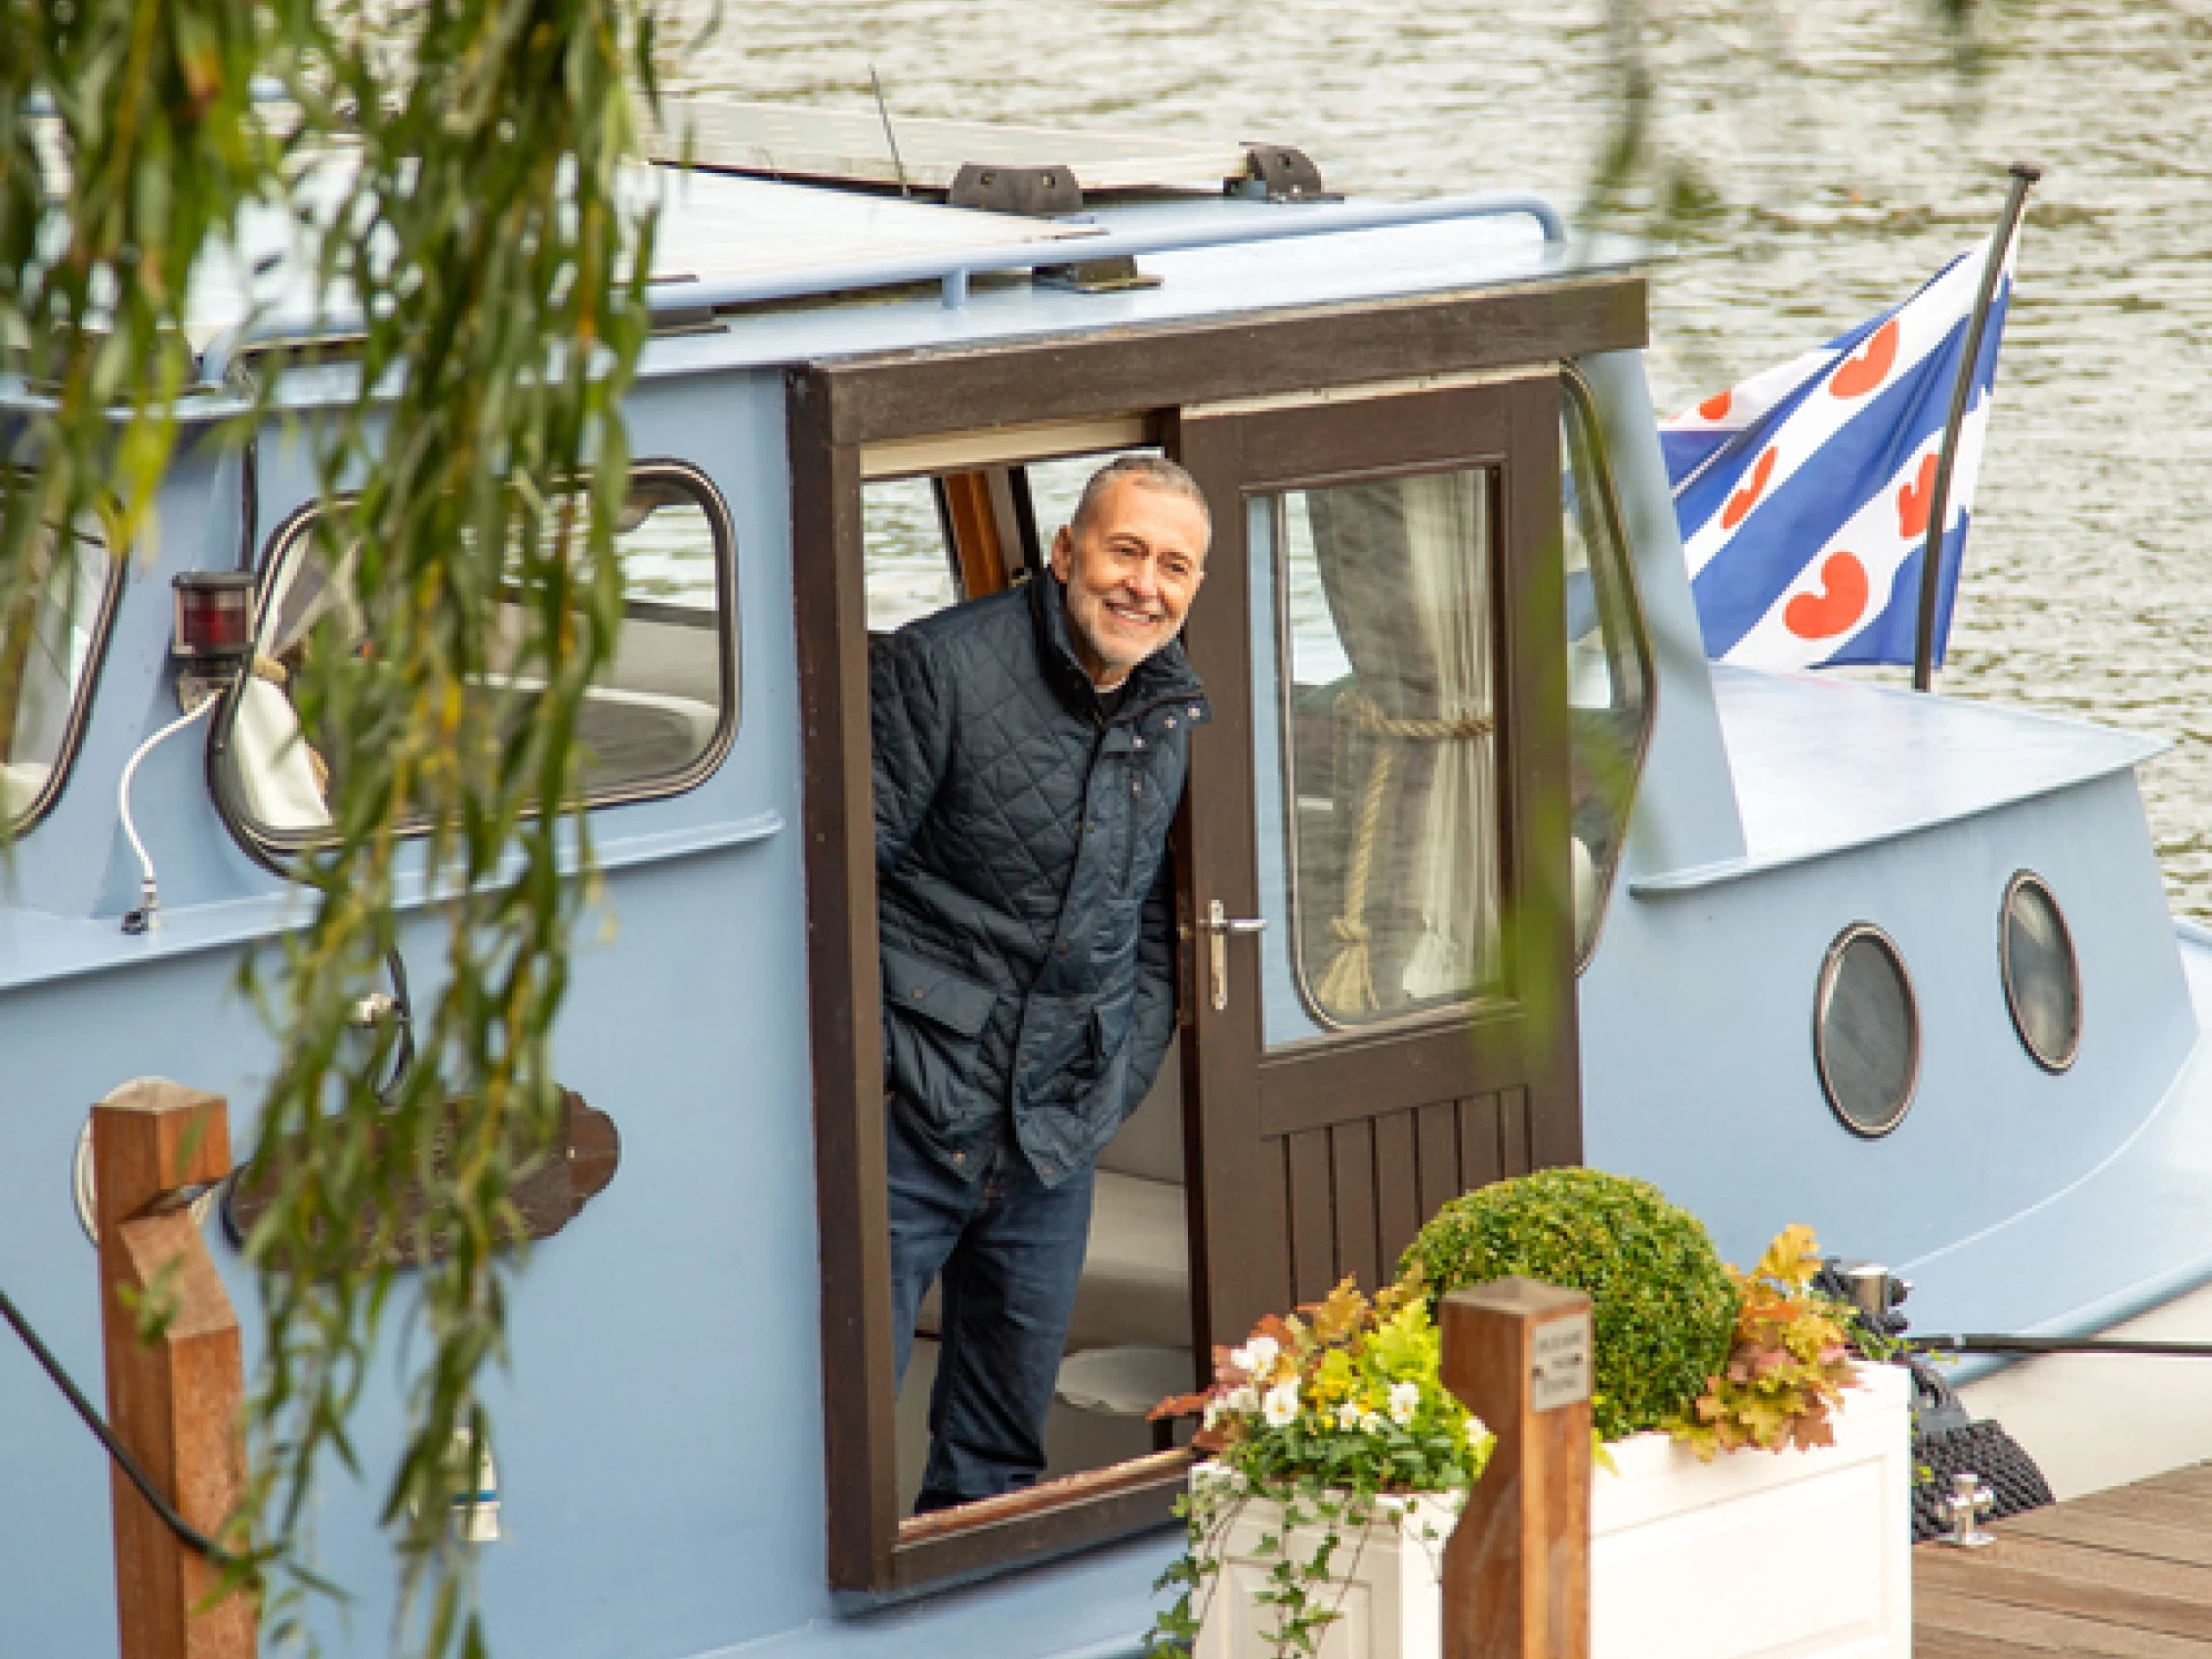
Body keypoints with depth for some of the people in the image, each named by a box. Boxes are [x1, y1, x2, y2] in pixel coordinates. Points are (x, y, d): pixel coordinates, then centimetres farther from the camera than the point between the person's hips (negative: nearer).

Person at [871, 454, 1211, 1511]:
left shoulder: (1176, 713, 8)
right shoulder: (940, 670, -12)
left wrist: (1124, 1069, 10)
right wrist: (862, 1063, -15)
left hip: (1054, 1141, 6)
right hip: (908, 1118, -6)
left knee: (1003, 1456, 13)